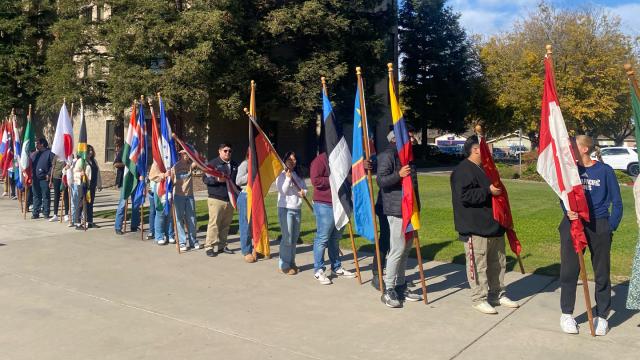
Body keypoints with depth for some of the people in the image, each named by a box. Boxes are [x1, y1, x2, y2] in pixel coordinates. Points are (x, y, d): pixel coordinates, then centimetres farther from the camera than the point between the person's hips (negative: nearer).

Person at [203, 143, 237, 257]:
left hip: (230, 199, 5)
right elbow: (205, 179, -6)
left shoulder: (234, 165, 15)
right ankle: (209, 247, -1)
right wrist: (216, 179, -22)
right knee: (214, 224, -7)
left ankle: (222, 245, 16)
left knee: (226, 224, 8)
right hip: (216, 199, -5)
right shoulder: (213, 163, -2)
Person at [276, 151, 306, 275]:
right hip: (285, 209, -6)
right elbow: (282, 191, -12)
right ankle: (284, 265, 0)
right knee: (287, 238, -8)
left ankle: (292, 262, 21)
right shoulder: (281, 175, -3)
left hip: (297, 209, 6)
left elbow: (304, 188, 15)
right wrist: (288, 178, -19)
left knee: (294, 238, 10)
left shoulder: (298, 175, 13)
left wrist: (303, 192, -6)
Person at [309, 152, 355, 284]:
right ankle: (318, 270, 3)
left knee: (335, 238, 15)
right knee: (322, 238, -4)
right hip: (324, 205, -8)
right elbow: (315, 181, -19)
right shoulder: (320, 160, -8)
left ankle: (336, 267, 24)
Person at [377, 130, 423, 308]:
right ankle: (388, 290, 0)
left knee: (406, 249, 13)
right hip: (396, 210, -9)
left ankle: (400, 286, 22)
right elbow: (380, 180, -18)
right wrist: (398, 175, -32)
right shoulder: (388, 155, -10)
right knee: (397, 250, -9)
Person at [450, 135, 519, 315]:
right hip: (475, 227, -10)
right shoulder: (463, 170, -15)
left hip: (493, 225, 10)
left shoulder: (484, 168, 17)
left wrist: (497, 190, 15)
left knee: (497, 263, 16)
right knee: (478, 265, -3)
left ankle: (497, 294, 29)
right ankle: (479, 298, 8)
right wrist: (488, 191, -25)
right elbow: (464, 195, -25)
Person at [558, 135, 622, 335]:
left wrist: (611, 227, -5)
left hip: (599, 226, -1)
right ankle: (566, 314, 17)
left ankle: (601, 317, 21)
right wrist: (568, 211, -14)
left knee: (602, 273, 7)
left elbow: (616, 202, 2)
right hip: (573, 223, 1)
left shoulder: (605, 171, -2)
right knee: (569, 271, 3)